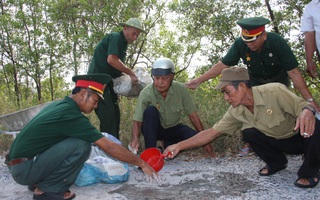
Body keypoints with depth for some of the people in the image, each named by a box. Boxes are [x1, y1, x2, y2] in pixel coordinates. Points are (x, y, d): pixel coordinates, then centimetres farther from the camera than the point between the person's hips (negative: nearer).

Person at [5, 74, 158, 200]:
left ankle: (38, 182, 12)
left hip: (20, 164, 9)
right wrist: (141, 163, -10)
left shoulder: (59, 105, 7)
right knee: (81, 146, -21)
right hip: (24, 168, -9)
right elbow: (109, 147, -19)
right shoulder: (70, 114, -19)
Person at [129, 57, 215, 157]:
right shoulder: (146, 93, -24)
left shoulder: (181, 89, -19)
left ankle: (168, 145, 4)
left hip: (174, 128, 2)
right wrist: (135, 140, -43)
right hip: (153, 129, -2)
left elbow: (193, 116, -12)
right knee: (150, 110, -32)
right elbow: (137, 121, -23)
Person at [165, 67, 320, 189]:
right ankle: (276, 163, 10)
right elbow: (211, 133, -10)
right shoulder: (236, 112, -13)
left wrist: (307, 110, -51)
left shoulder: (275, 92, -29)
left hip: (305, 138, -4)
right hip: (282, 143, 5)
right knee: (249, 132, -17)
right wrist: (179, 146, -14)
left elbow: (304, 105, -26)